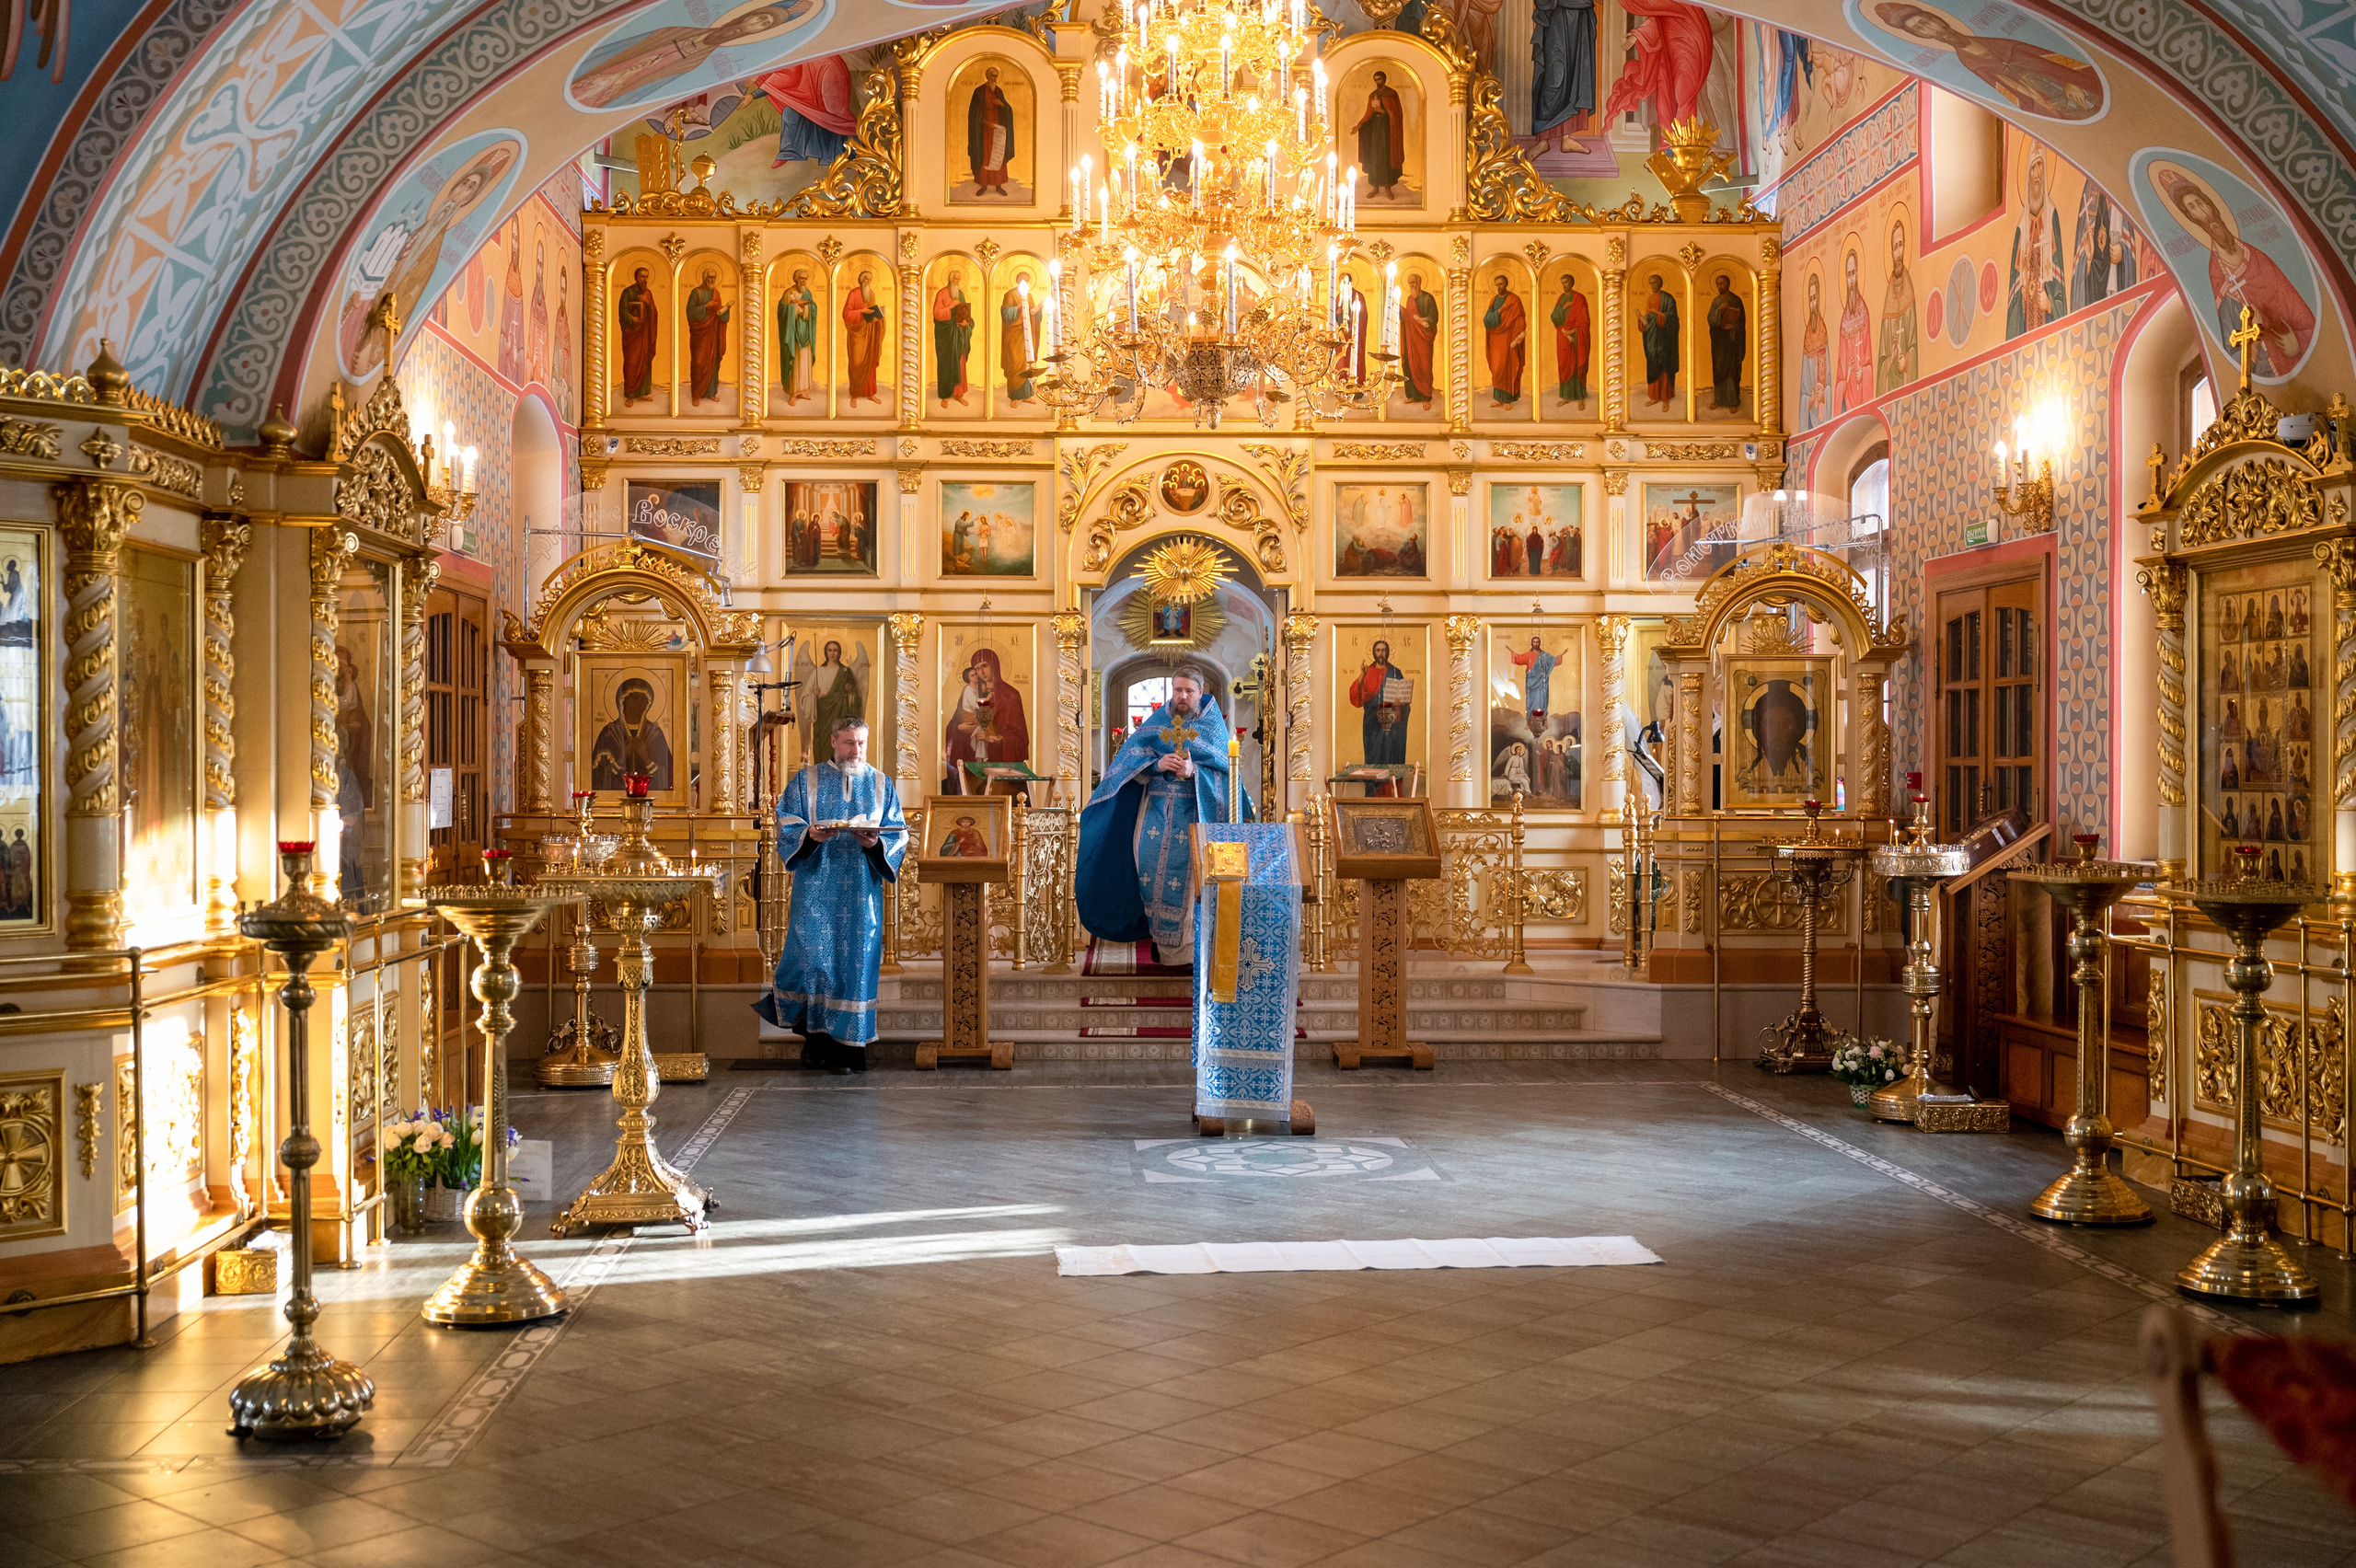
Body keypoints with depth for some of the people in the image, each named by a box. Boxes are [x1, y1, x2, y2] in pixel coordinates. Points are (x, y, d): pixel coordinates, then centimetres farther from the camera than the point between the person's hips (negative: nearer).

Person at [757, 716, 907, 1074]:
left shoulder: (882, 785, 12)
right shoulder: (807, 780, 9)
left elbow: (898, 834, 6)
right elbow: (787, 825, 2)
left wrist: (875, 843, -14)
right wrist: (809, 835, -19)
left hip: (861, 892, 1)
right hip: (816, 887, -1)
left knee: (854, 961, -3)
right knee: (811, 955, -8)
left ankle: (846, 1047, 1)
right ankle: (815, 1034, 10)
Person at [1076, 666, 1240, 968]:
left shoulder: (1213, 726, 4)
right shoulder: (1156, 721, 10)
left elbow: (1224, 770, -3)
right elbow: (1130, 755, 3)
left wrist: (1193, 772, -20)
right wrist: (1157, 764, -16)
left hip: (1193, 810, -2)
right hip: (1156, 808, 3)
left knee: (1185, 871, -9)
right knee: (1150, 864, -7)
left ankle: (1184, 947, -3)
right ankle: (1159, 932, 8)